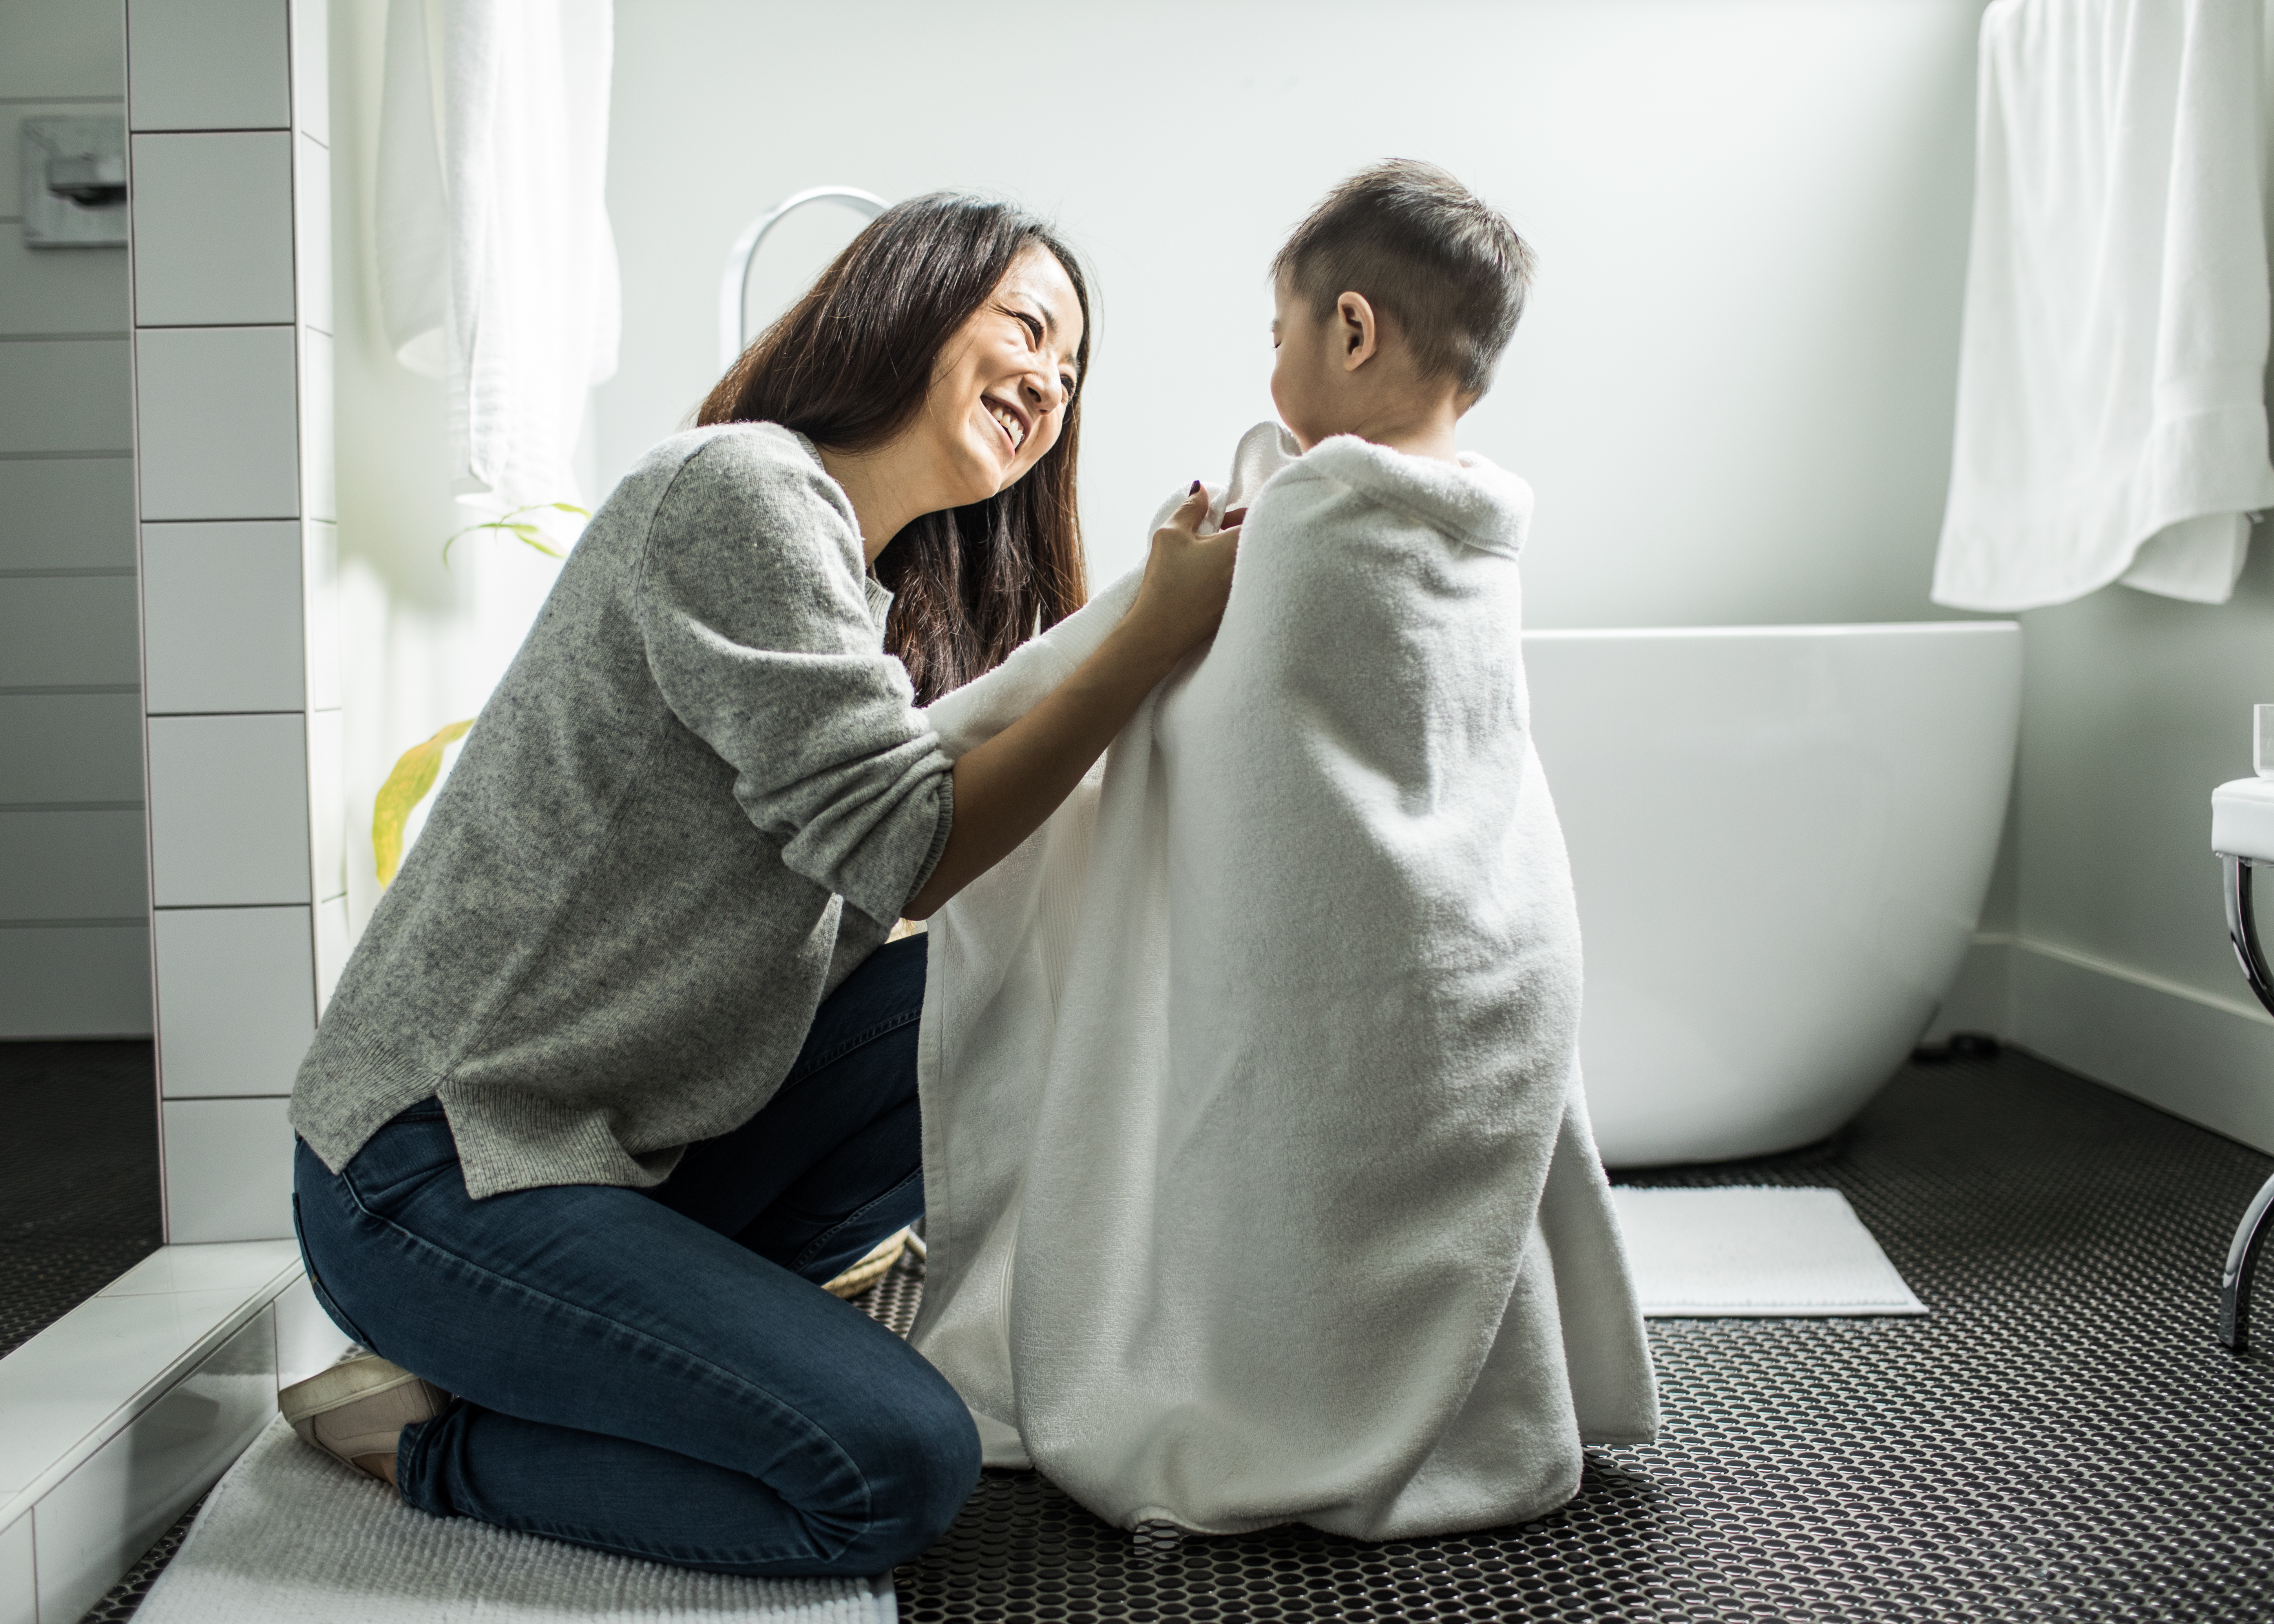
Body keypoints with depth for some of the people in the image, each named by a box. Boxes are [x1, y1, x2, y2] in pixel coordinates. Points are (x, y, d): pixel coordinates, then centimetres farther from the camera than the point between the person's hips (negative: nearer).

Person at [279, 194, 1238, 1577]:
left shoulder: (901, 605, 15)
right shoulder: (740, 489, -14)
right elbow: (902, 850, -20)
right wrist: (1156, 636, -17)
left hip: (644, 1142, 9)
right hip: (437, 1171, -9)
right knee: (902, 1467, -20)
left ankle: (686, 1305, 3)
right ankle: (425, 1433, -1)